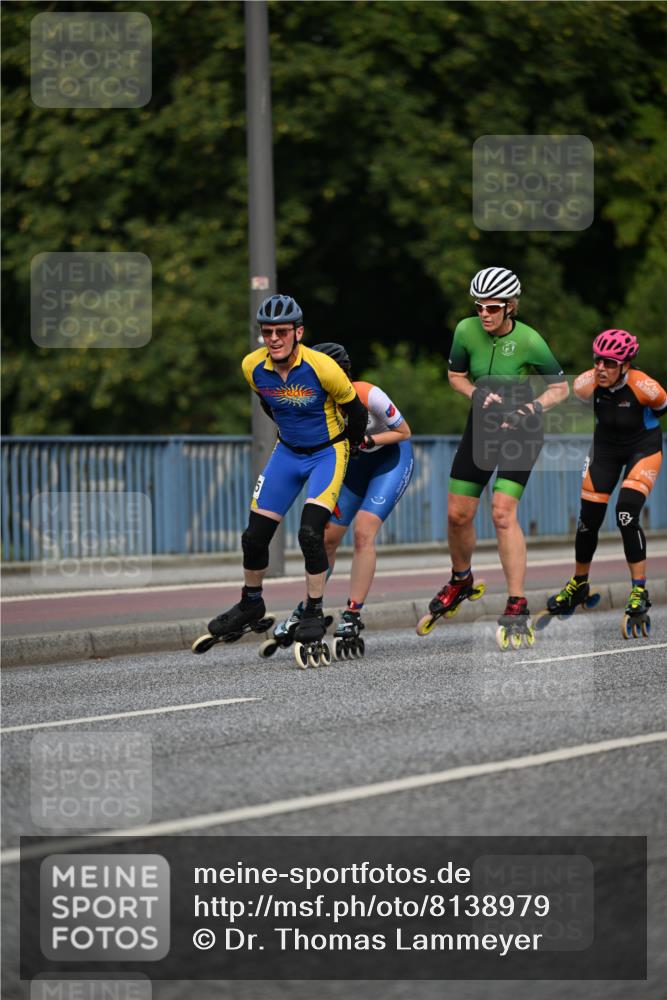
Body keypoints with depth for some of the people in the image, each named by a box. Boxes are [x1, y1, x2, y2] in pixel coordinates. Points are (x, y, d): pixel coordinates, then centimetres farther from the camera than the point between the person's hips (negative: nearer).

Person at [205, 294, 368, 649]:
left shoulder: (322, 368, -28)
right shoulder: (252, 367, -14)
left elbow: (355, 410, -11)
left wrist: (352, 447, 2)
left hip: (327, 451, -5)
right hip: (288, 452, 5)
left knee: (310, 533, -21)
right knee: (255, 535, 2)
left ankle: (314, 613, -6)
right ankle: (250, 604, 26)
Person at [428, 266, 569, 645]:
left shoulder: (529, 341, -22)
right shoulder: (467, 331, -13)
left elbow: (560, 387, -9)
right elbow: (456, 376, 4)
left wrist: (532, 407, -26)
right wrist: (478, 395, -16)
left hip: (521, 431, -4)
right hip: (482, 427, 5)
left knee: (503, 512, -18)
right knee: (457, 514, 5)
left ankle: (518, 607, -14)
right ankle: (461, 581, 35)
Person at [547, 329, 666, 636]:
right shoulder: (586, 384, -23)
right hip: (606, 446, 3)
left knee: (627, 515, -20)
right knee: (589, 518, 2)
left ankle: (640, 591, -10)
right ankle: (578, 585, 25)